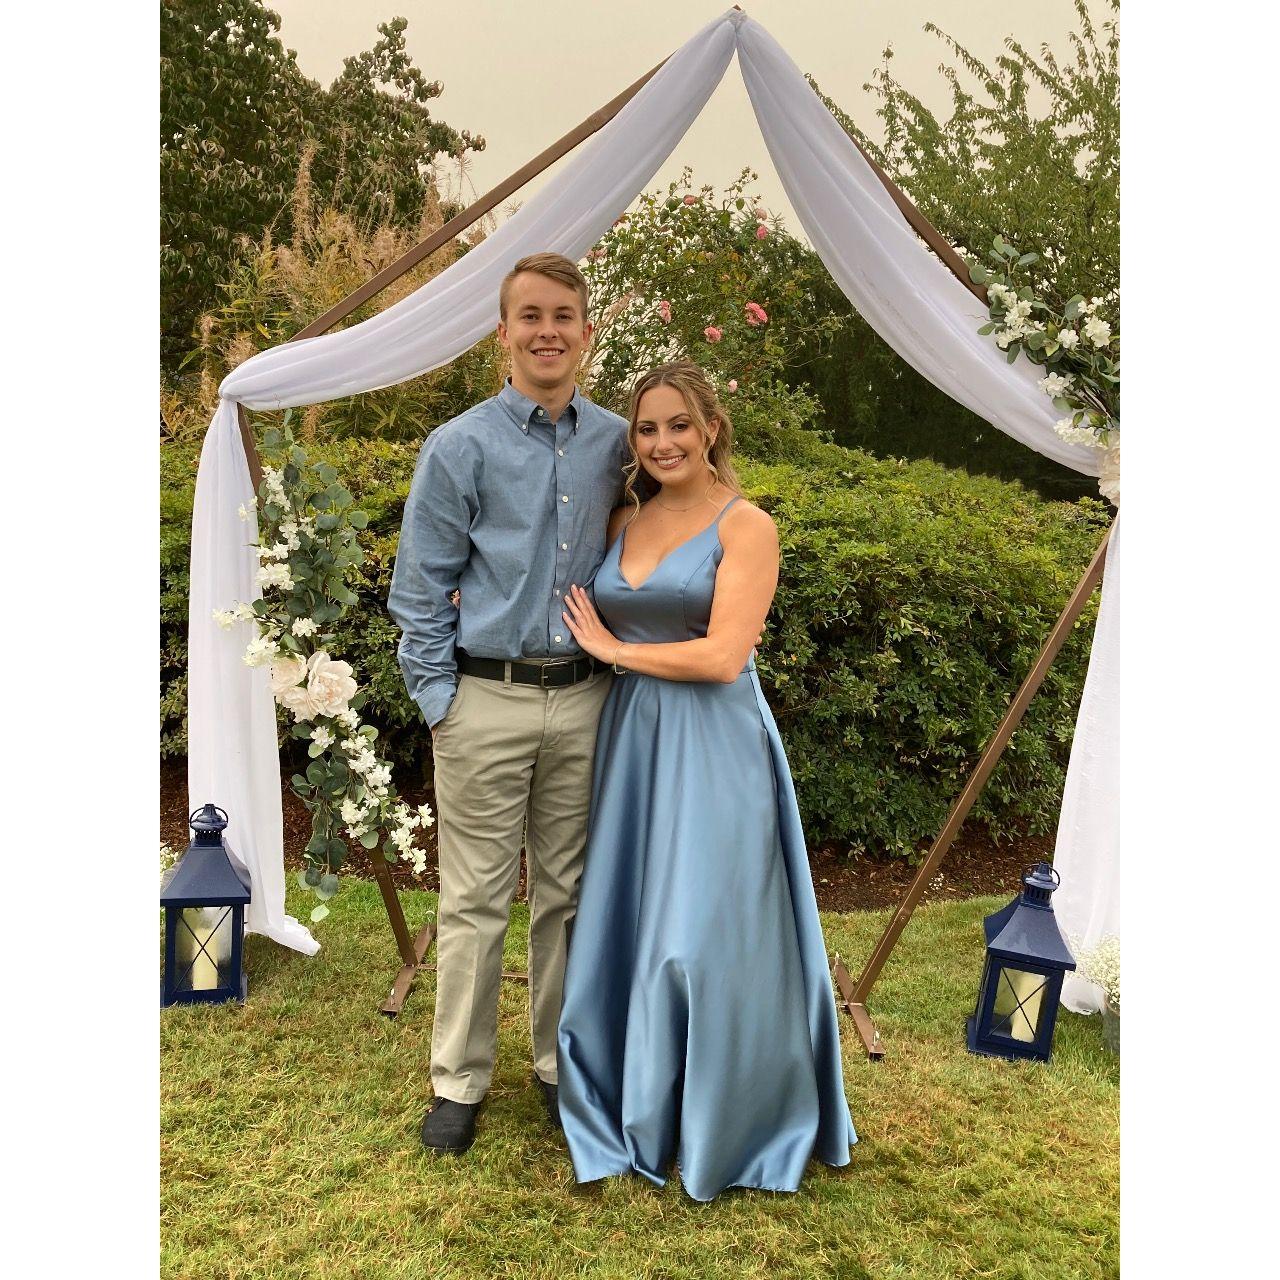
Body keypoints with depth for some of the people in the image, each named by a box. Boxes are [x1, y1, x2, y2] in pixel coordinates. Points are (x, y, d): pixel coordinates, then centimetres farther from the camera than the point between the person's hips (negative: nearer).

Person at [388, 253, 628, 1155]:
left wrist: (616, 676, 8)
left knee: (567, 893, 13)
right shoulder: (460, 447, -3)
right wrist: (440, 701, -6)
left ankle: (562, 1063, 30)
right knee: (475, 901, 6)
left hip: (582, 700, 3)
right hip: (488, 703, -3)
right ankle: (460, 1081, 23)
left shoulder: (616, 445, 6)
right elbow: (422, 591, -2)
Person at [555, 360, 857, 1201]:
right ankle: (638, 1103, 33)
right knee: (629, 924, 12)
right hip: (634, 741, 6)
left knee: (706, 932, 2)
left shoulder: (747, 526, -7)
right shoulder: (625, 522, 11)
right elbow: (586, 619, 19)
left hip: (714, 750, -5)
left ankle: (724, 1126, 26)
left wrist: (613, 650, -7)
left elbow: (722, 658, -16)